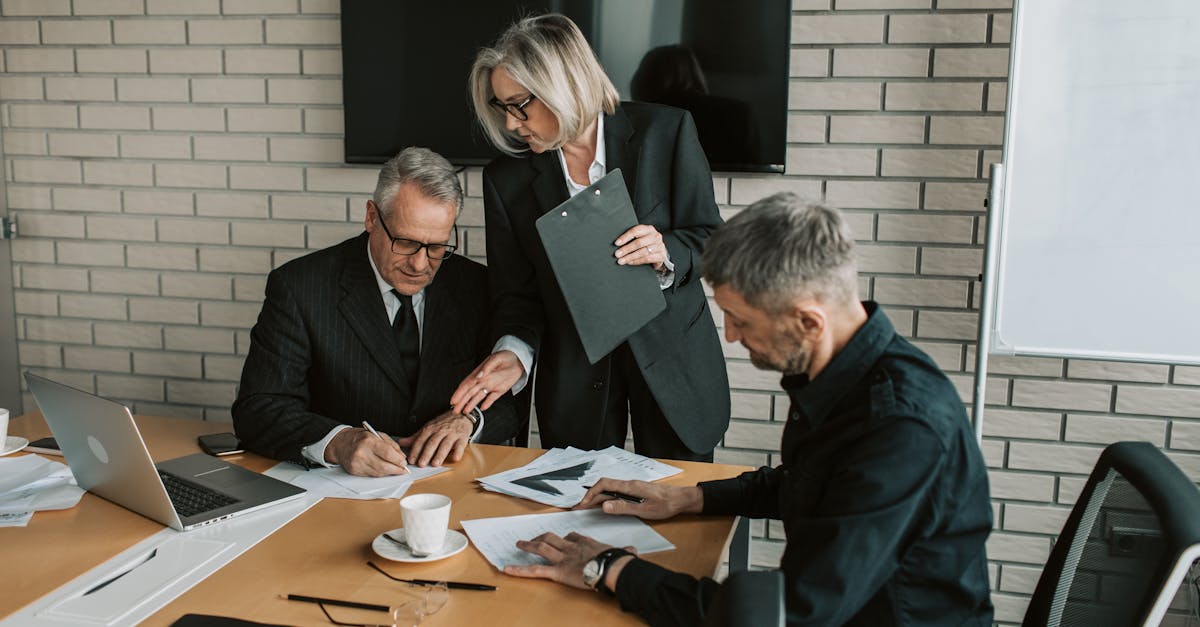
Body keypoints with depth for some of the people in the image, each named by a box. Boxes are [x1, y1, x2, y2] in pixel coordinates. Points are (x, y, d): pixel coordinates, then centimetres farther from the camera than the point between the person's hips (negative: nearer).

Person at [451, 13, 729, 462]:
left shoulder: (665, 131, -9)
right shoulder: (507, 178, -4)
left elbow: (710, 237, -3)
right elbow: (517, 293, -1)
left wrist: (667, 253, -23)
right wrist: (514, 353, -19)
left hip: (672, 360, -1)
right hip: (573, 380, 1)